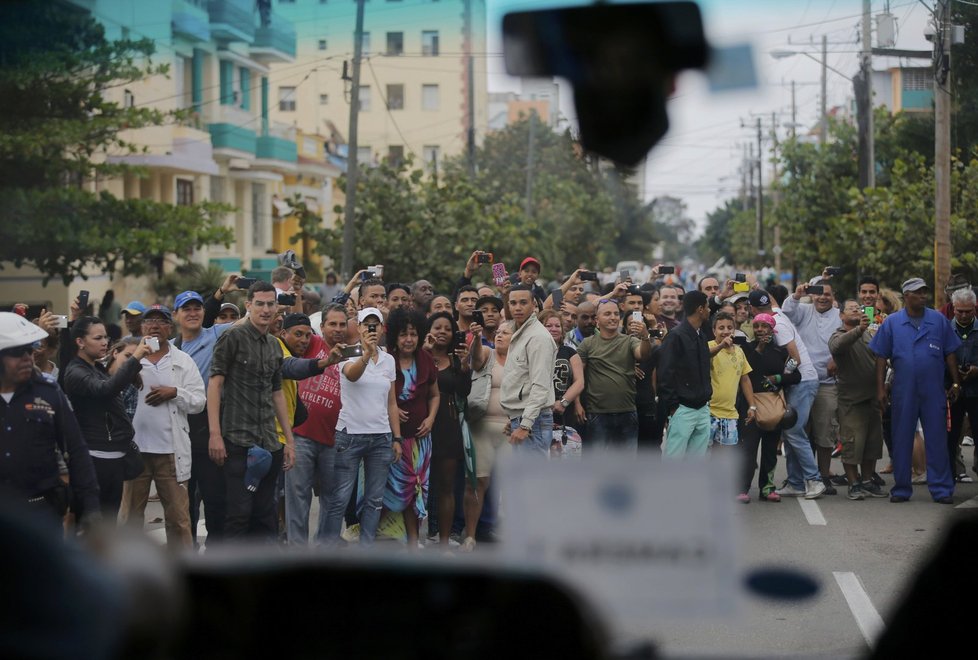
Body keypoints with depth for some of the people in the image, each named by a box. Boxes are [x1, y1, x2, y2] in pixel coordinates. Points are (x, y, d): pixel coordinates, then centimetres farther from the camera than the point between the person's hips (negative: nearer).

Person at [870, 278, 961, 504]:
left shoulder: (939, 320, 5)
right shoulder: (891, 322, 3)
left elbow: (950, 354, 9)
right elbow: (881, 357, 4)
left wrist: (956, 383, 7)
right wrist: (880, 388, -1)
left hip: (934, 392, 0)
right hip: (903, 392, 0)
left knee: (937, 440, 1)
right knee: (901, 441, 6)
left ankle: (942, 489, 5)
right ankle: (901, 489, 15)